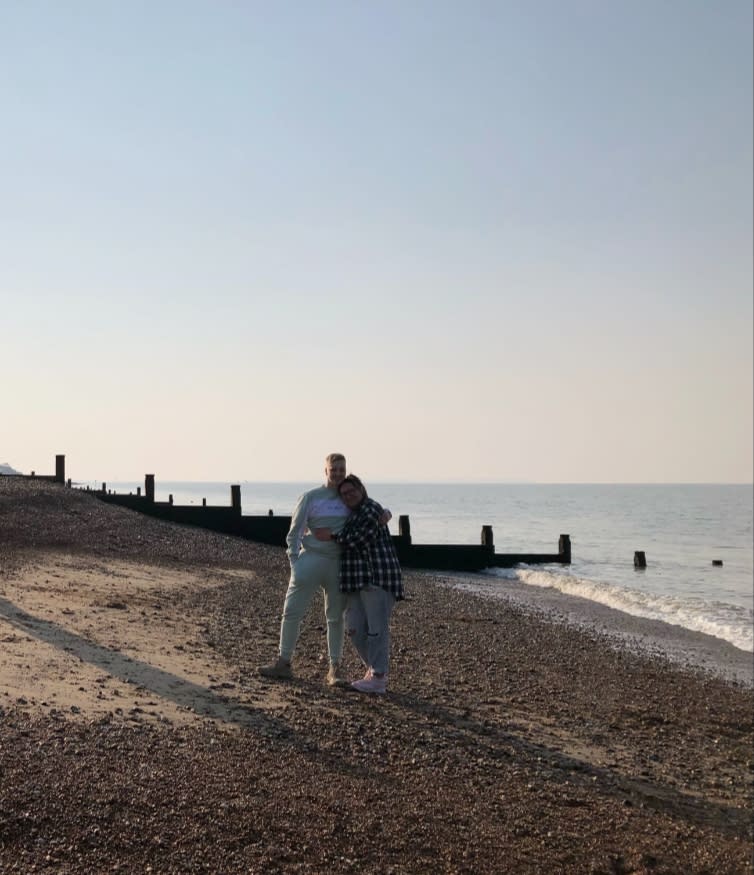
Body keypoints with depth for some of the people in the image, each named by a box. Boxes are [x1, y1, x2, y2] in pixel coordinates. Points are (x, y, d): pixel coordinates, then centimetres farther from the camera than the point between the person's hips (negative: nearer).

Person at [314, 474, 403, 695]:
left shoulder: (371, 509, -8)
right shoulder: (352, 514, 21)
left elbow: (356, 539, -16)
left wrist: (331, 536, -9)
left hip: (378, 578, -9)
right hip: (357, 581, 9)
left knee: (377, 628, -7)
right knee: (356, 628, 6)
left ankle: (378, 679, -5)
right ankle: (374, 669, 20)